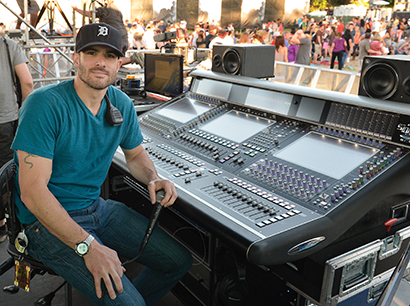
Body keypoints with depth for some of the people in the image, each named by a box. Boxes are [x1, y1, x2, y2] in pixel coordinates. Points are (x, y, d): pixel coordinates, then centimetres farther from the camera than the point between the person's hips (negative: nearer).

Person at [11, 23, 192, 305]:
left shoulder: (122, 104, 1)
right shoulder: (45, 104, -19)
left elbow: (136, 154, 18)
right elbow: (33, 191, -24)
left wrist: (154, 179, -6)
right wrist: (88, 246, -30)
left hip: (97, 208, 7)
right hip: (48, 220, -6)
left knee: (179, 261, 5)